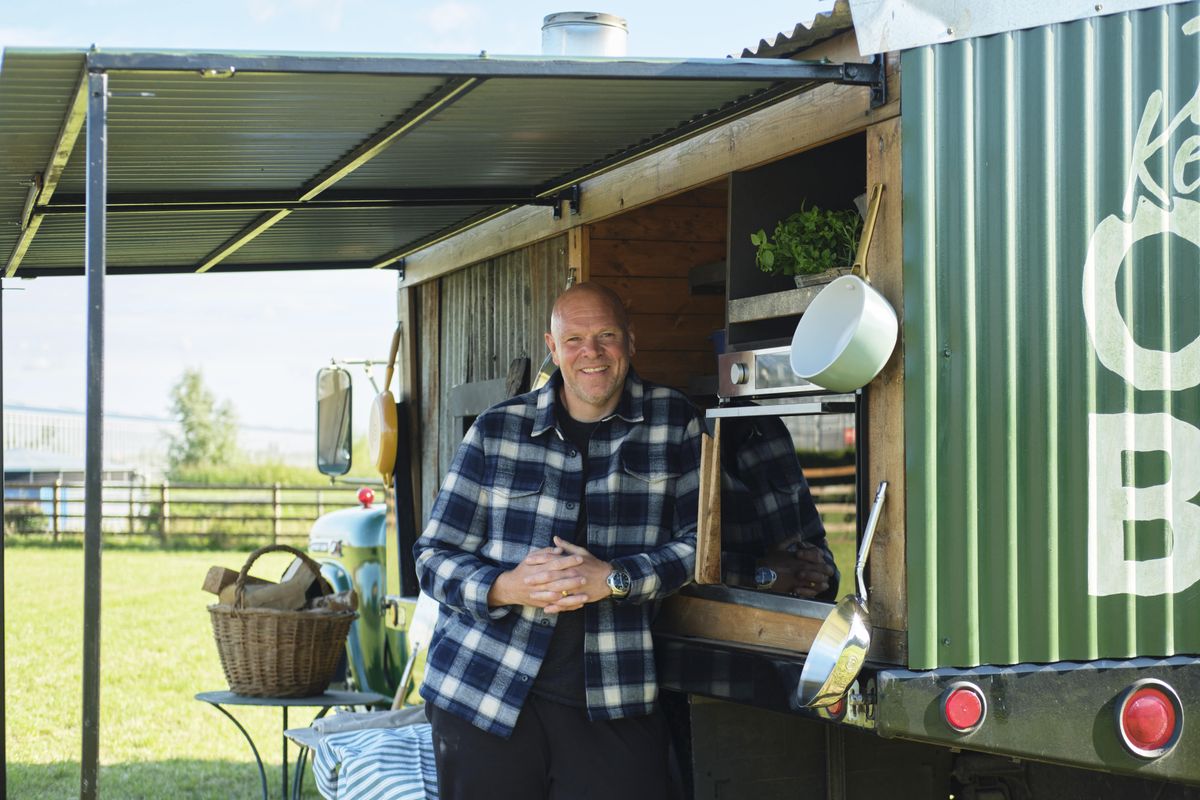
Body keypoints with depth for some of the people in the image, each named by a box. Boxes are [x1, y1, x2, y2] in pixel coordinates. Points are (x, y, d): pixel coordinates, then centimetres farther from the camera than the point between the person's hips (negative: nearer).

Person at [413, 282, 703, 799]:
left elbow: (701, 542, 0)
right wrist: (505, 587, -15)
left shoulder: (673, 422, 5)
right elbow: (434, 557, 5)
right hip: (482, 692, 1)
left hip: (613, 698, 0)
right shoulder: (497, 431, 5)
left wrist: (614, 578, -16)